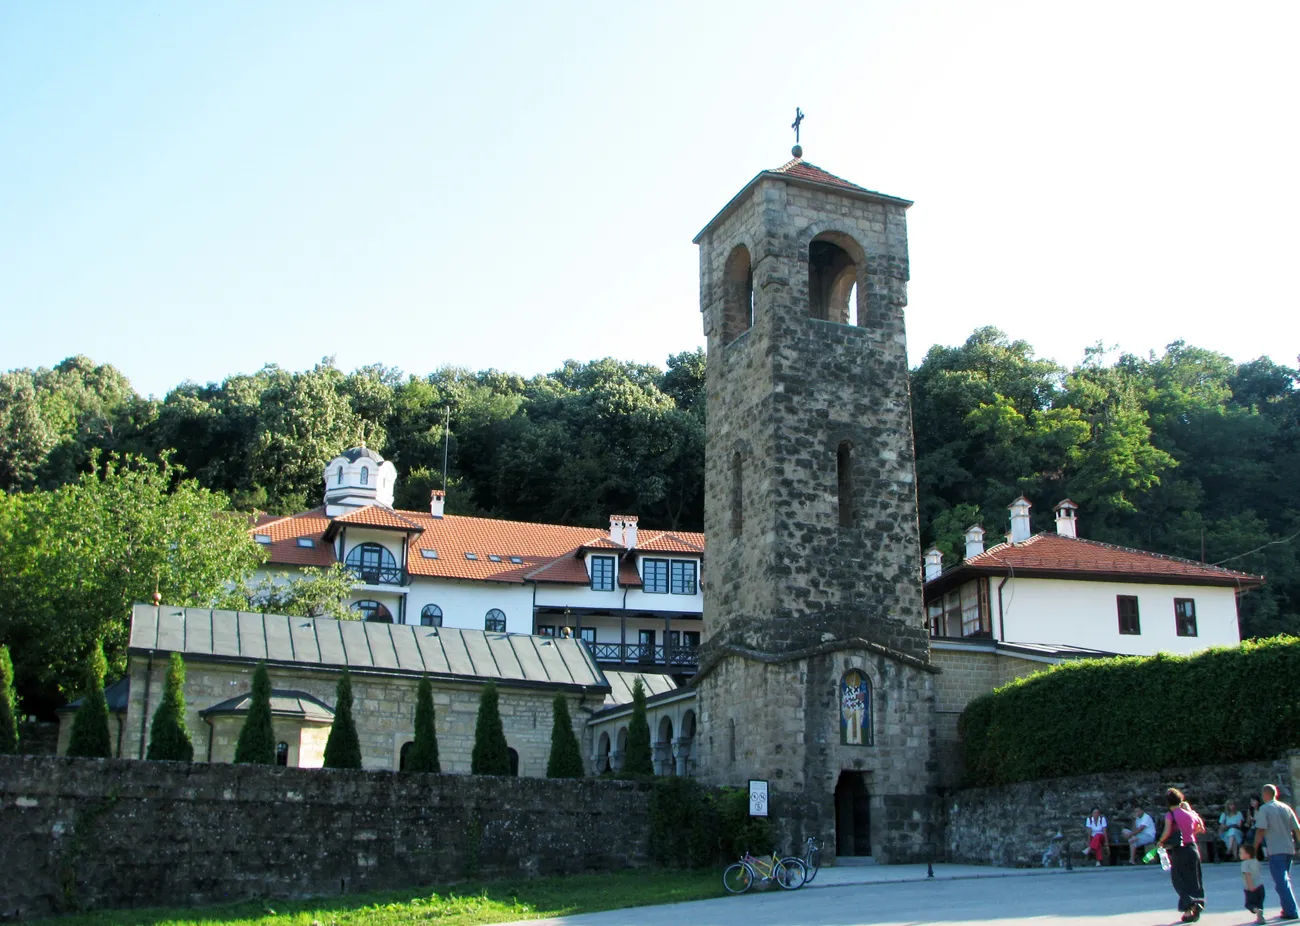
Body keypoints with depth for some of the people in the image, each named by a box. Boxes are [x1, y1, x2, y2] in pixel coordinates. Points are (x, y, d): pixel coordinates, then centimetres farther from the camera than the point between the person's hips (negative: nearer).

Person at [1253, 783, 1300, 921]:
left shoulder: (1264, 809, -7)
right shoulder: (1286, 808, 9)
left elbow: (1261, 830, -14)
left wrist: (1254, 848, -8)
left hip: (1275, 851, -6)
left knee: (1281, 882, -4)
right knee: (1285, 880, 19)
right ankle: (1288, 908, 22)